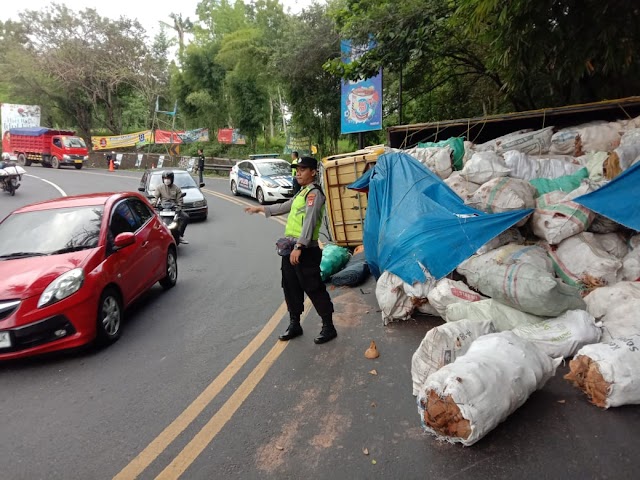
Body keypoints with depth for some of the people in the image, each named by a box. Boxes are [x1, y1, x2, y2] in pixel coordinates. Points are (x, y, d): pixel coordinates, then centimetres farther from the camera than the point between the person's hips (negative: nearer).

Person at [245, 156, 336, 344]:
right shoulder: (302, 193, 19)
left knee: (314, 288, -3)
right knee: (291, 287, 15)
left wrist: (299, 247, -29)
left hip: (305, 251, -9)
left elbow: (309, 221, -22)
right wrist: (260, 208, 36)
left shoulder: (314, 193, -11)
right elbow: (284, 207, 33)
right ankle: (294, 324, 28)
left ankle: (328, 327, 8)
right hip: (291, 248, 10)